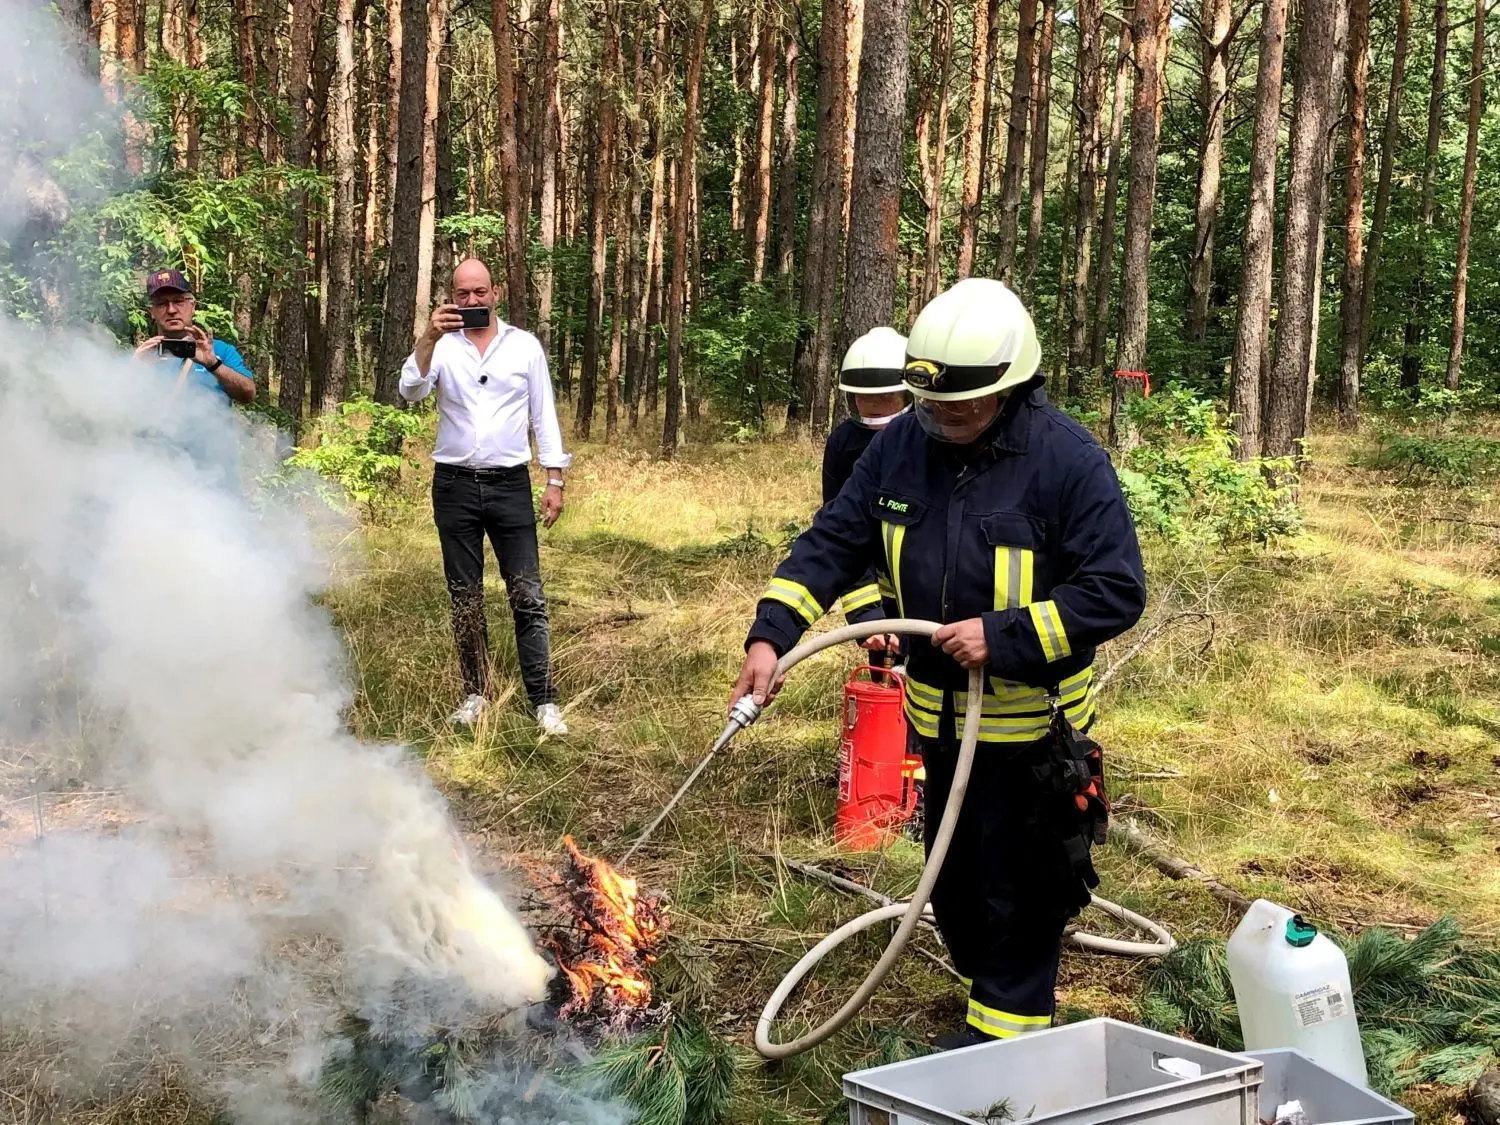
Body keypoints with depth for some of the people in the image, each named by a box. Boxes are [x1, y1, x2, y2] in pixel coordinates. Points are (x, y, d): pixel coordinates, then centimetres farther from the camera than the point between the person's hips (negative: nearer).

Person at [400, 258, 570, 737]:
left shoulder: (525, 346, 4)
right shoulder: (442, 347, 3)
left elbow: (544, 415, 6)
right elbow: (411, 391, -13)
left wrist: (555, 481, 1)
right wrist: (430, 338, -26)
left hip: (510, 483, -1)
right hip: (455, 484, 1)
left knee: (527, 596, -4)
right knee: (465, 598, 8)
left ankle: (544, 701, -3)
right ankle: (475, 693, 17)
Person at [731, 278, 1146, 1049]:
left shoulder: (1067, 459, -19)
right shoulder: (902, 445, -4)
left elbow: (1117, 590, -20)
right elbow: (833, 542, -1)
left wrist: (1003, 636, -27)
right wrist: (771, 634, -14)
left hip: (1029, 719, -6)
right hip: (940, 712, 6)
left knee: (1016, 889, 7)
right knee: (955, 882, 20)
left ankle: (1007, 1034, 24)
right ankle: (994, 996, 40)